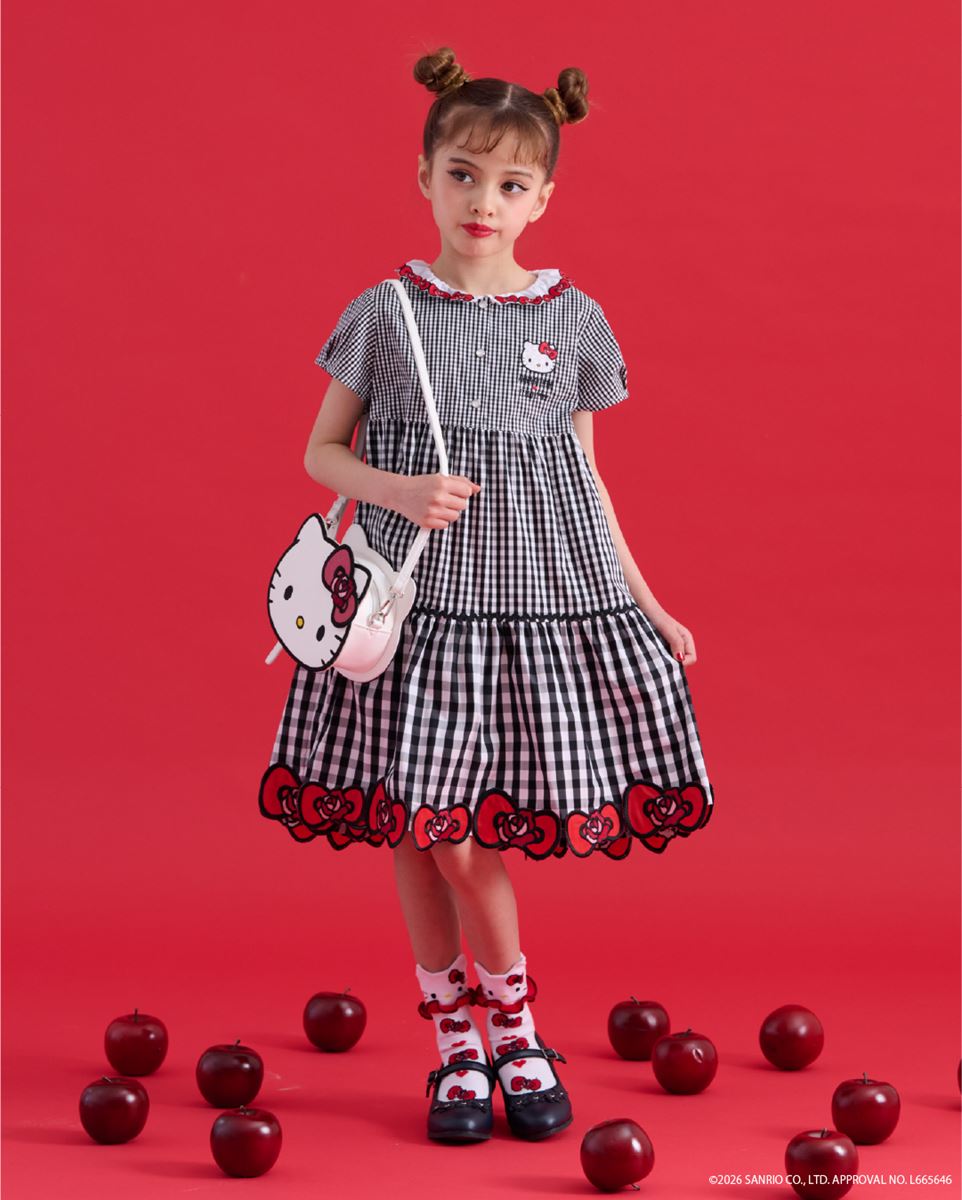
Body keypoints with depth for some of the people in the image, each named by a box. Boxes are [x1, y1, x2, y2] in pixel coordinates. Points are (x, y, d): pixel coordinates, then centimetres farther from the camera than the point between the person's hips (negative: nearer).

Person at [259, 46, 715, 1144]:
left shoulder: (572, 320, 5)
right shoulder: (385, 311, 1)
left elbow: (586, 478, 12)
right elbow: (321, 452, 7)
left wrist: (646, 605, 9)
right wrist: (398, 492, -13)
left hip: (539, 587, 0)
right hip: (412, 591, 0)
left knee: (465, 824, -1)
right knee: (421, 826, 3)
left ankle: (510, 1030, 20)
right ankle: (460, 1040, 20)